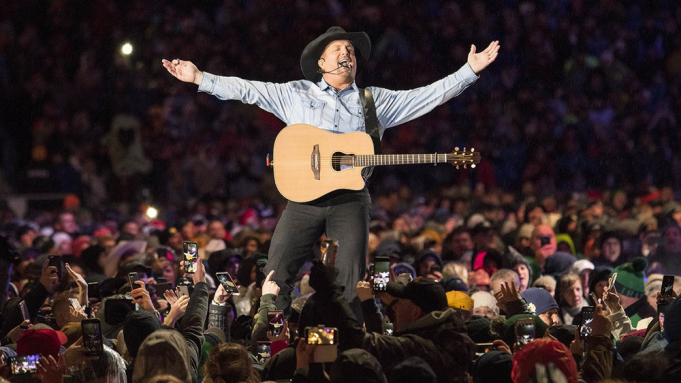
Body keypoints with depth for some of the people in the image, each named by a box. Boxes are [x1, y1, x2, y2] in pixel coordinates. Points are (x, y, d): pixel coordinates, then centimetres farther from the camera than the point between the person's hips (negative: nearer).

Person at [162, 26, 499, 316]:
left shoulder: (376, 100, 14)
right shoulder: (296, 94, 14)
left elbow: (429, 96, 11)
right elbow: (246, 90, 12)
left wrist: (471, 70, 3)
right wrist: (198, 77, 5)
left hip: (350, 200, 0)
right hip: (304, 196, 0)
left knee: (352, 283, -6)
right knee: (276, 274, -5)